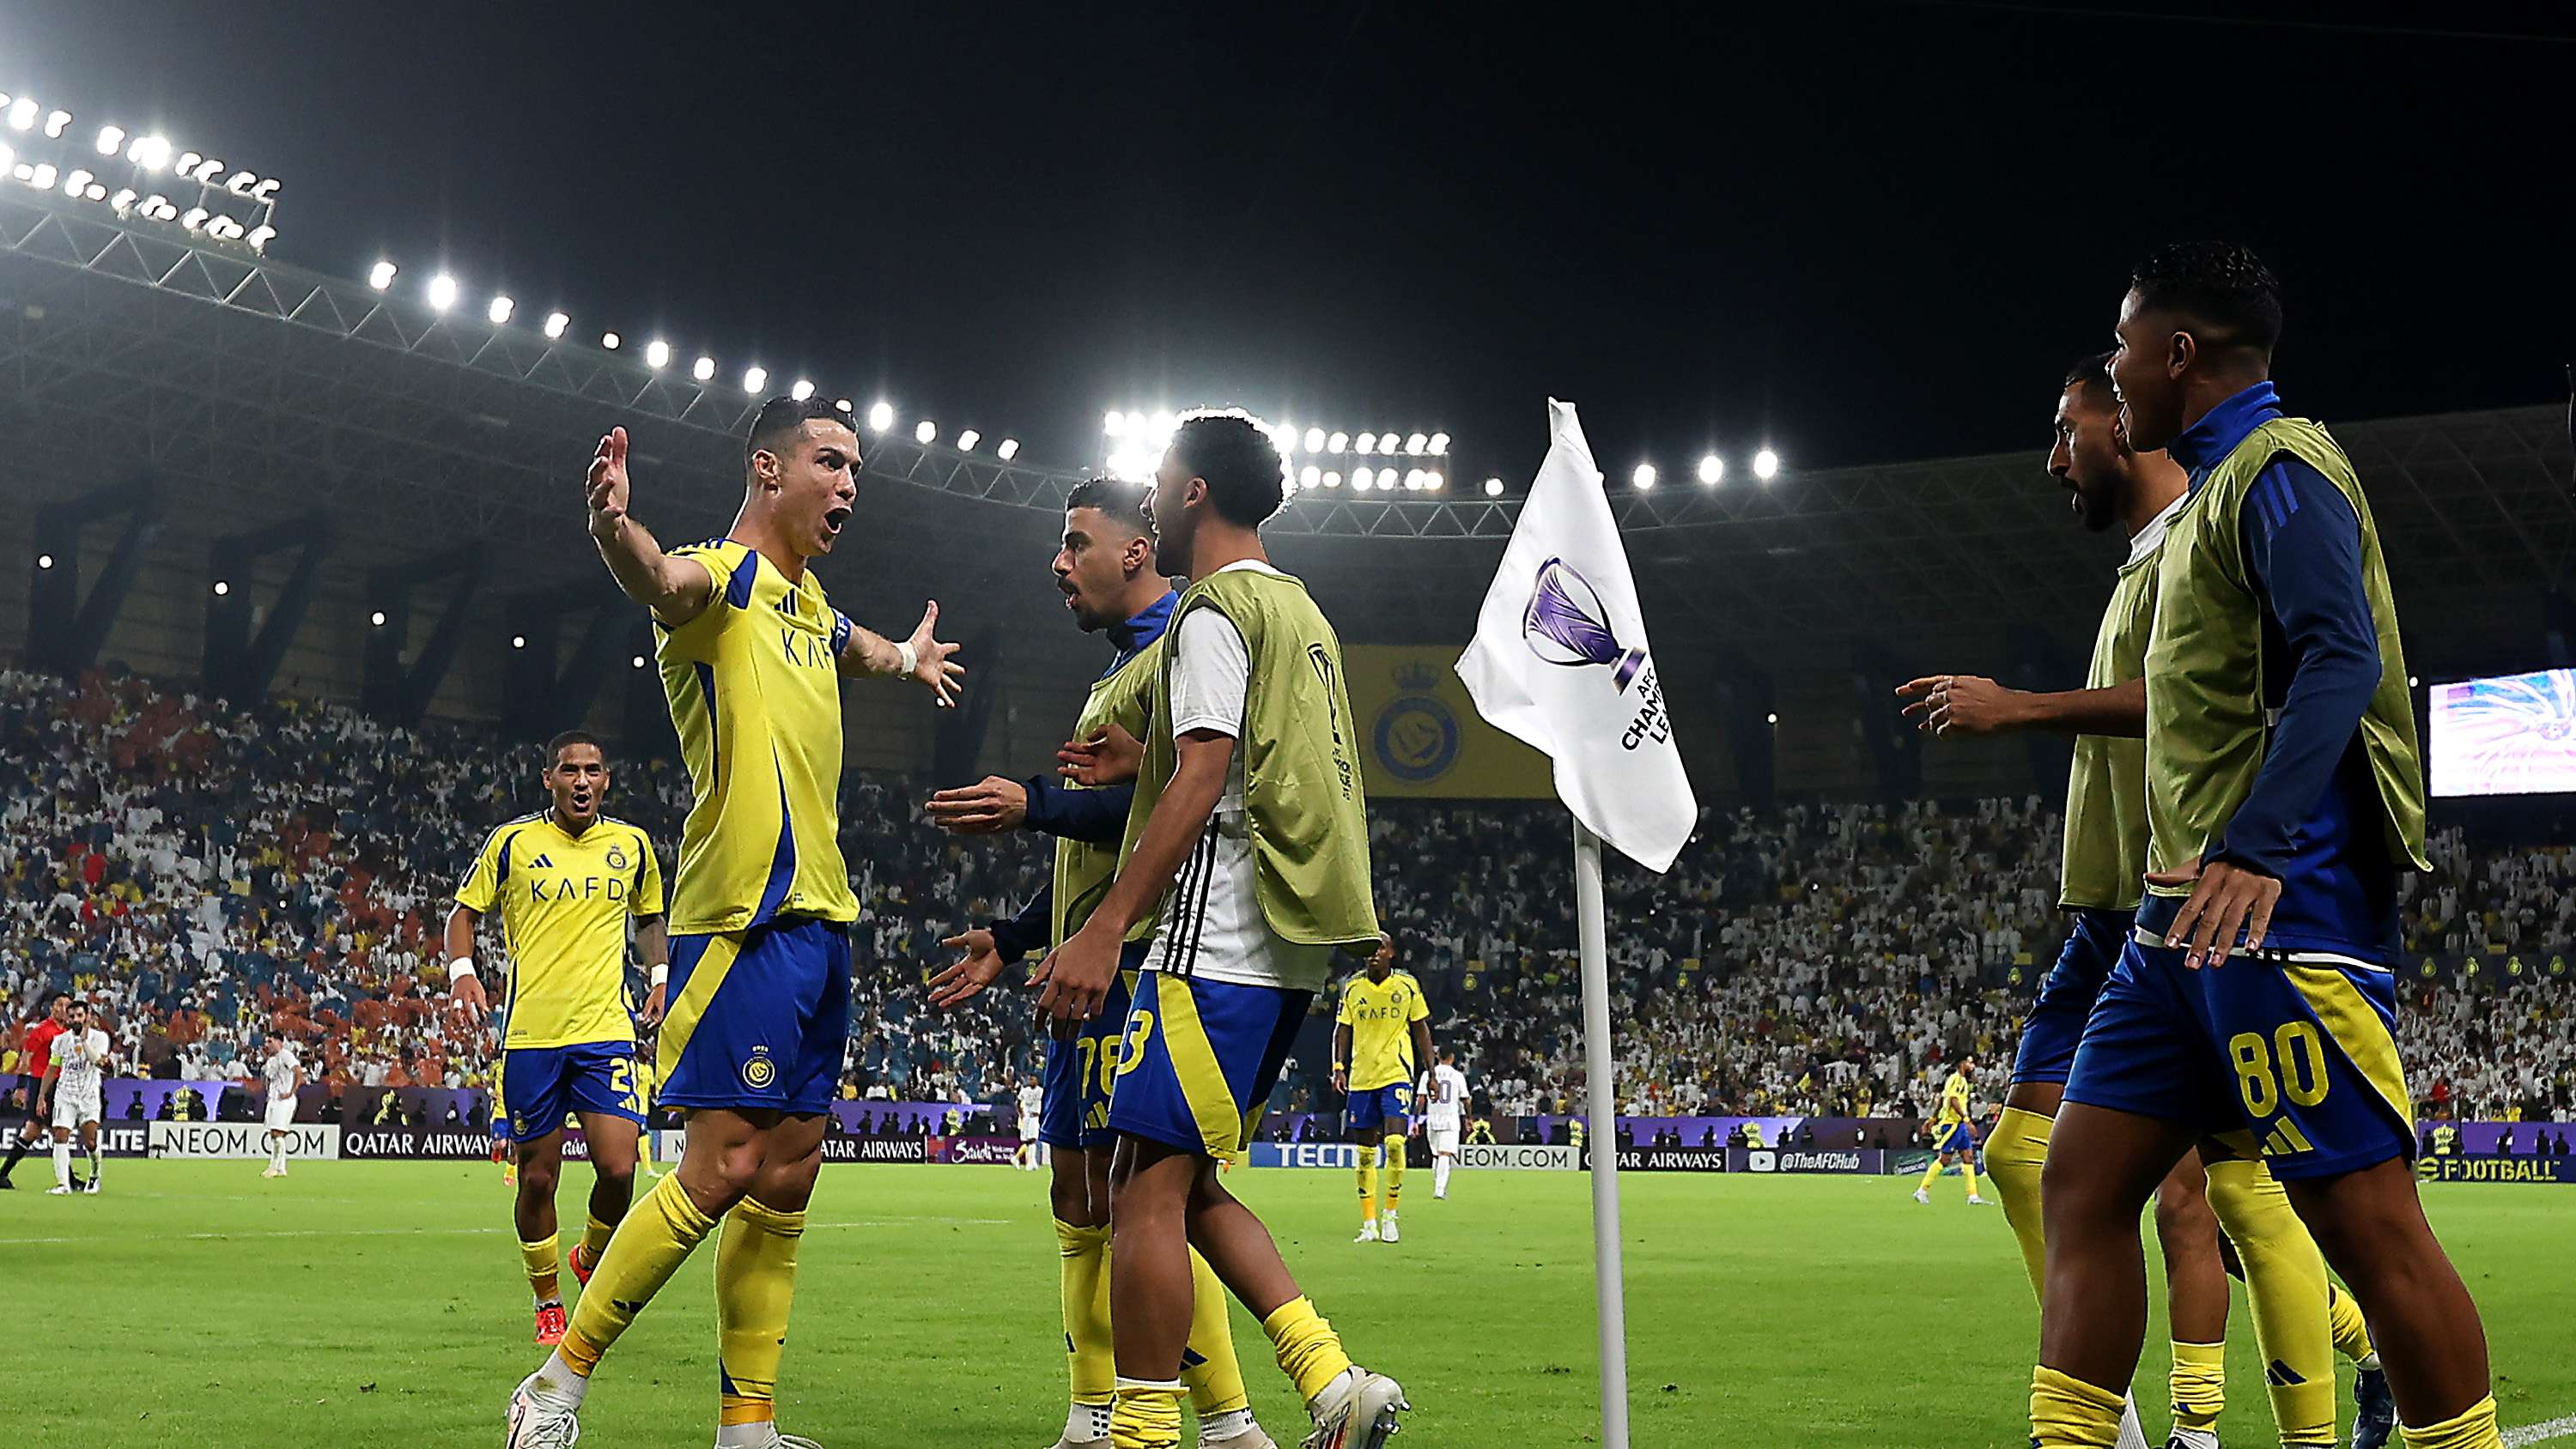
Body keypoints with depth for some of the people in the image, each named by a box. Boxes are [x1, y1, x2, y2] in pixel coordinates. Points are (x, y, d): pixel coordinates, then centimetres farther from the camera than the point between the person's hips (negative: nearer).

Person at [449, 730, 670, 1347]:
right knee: (538, 1176, 3)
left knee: (618, 1169, -12)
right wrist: (461, 969, -7)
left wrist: (660, 974, 8)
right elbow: (464, 912, 11)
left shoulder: (632, 845, 9)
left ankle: (591, 1259, 20)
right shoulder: (512, 841, 2)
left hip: (607, 1030, 1)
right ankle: (547, 1302, 24)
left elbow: (650, 918, 24)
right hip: (530, 1032, -1)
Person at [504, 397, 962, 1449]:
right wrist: (617, 530, -56)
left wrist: (907, 658, 64)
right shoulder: (727, 575, -8)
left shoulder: (807, 599, 19)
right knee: (723, 1165, -12)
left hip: (818, 917, 9)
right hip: (748, 916, -9)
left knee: (786, 1176, 7)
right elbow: (669, 582, -34)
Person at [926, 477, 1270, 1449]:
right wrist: (1013, 940, 26)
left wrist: (1038, 806, -20)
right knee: (1079, 1194, 11)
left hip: (1140, 960, -11)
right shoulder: (1121, 670, 24)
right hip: (1088, 966, 11)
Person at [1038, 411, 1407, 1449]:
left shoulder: (1216, 608, -8)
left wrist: (1103, 930, -20)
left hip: (1217, 944, -10)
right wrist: (1147, 763, 25)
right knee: (1178, 1186, 13)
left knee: (1150, 1185, -7)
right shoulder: (1297, 608, 22)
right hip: (1287, 949, 10)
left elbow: (1202, 783, -17)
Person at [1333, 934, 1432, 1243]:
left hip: (1396, 1074, -2)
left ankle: (1390, 1217, -3)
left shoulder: (1407, 985, 1)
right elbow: (1342, 1029, 11)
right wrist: (1339, 1067, -1)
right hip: (1361, 1077, 2)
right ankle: (1369, 1224, 10)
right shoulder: (1352, 988, 4)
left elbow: (1421, 1028, 8)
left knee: (1394, 1142, -17)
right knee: (1365, 1153, 4)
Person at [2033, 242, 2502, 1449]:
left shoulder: (2278, 469, -7)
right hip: (2187, 912, 10)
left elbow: (2342, 657, -21)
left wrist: (2255, 848, -30)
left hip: (2282, 907, -10)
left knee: (2364, 1216, -9)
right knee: (2081, 1181, 6)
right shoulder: (2218, 484, 23)